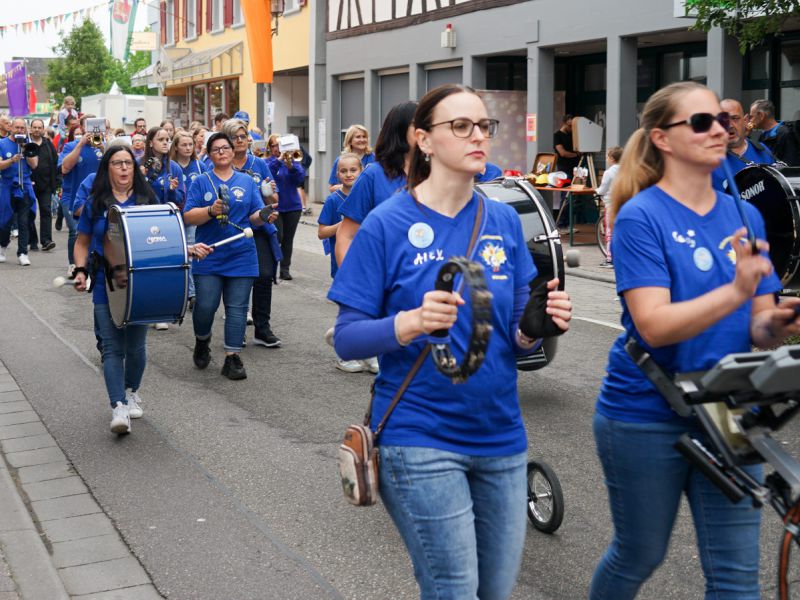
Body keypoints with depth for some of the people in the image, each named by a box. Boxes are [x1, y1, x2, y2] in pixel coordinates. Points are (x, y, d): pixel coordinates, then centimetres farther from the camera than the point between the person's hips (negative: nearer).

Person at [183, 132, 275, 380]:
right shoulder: (201, 182, 5)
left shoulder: (247, 182, 11)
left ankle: (232, 359, 6)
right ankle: (202, 341, 25)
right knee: (205, 306, -5)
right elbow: (188, 217, -3)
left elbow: (254, 217, 7)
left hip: (240, 256, 1)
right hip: (209, 256, -1)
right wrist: (211, 210, -21)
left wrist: (263, 215, -16)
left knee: (237, 308, 0)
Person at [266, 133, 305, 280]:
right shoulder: (267, 162, -4)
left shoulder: (293, 161, 5)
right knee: (277, 237, -10)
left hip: (292, 206, 3)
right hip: (274, 206, -3)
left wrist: (290, 165, -25)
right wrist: (279, 159, -33)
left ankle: (285, 269, 16)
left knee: (288, 239, 7)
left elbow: (301, 177, -10)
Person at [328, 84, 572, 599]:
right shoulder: (389, 224, -8)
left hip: (501, 435, 5)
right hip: (422, 439, -5)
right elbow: (347, 339, -9)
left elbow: (517, 335, 7)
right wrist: (411, 322, -27)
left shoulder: (505, 222, 4)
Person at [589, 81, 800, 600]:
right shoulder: (641, 217, -12)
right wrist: (736, 290, -34)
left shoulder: (745, 217, 5)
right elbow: (654, 325, -22)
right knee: (639, 557, 14)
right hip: (648, 416, -4)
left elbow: (756, 327, 5)